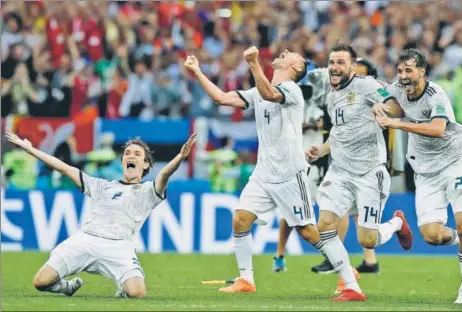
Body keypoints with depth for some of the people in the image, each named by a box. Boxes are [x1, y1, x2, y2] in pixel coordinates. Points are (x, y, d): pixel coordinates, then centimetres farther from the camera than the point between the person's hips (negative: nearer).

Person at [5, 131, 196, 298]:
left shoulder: (148, 191, 19)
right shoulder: (102, 186, 29)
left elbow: (164, 174, -2)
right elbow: (63, 168, 29)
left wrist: (181, 156, -24)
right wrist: (29, 149, 27)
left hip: (118, 247, -3)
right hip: (85, 240, 3)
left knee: (136, 293, -28)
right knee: (41, 282, -13)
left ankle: (123, 289, 8)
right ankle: (71, 286, 19)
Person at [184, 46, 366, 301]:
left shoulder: (291, 89, -9)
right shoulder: (259, 92, 14)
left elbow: (269, 94, -31)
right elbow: (222, 98, 11)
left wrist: (253, 63, -41)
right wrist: (197, 72, 6)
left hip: (289, 174, -8)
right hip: (263, 173, 8)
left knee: (307, 231, -10)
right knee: (240, 219, -4)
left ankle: (352, 285, -6)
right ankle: (245, 281, 7)